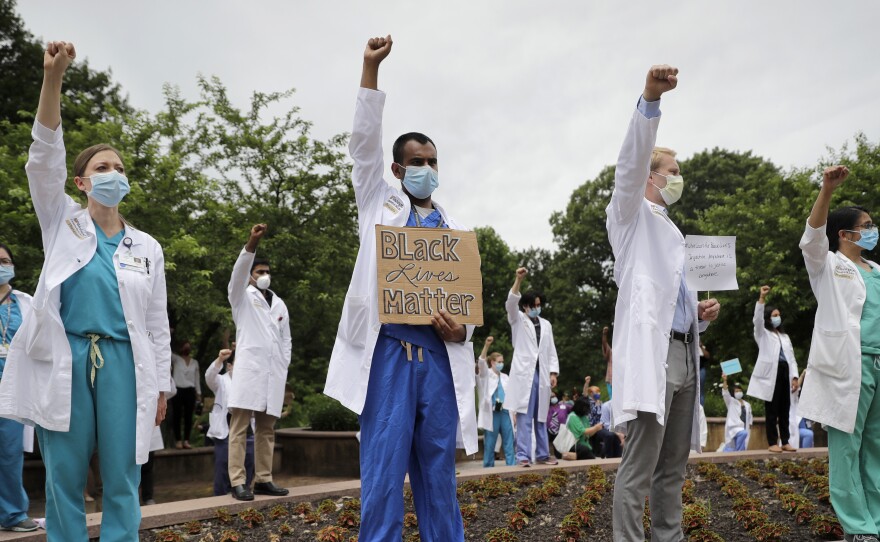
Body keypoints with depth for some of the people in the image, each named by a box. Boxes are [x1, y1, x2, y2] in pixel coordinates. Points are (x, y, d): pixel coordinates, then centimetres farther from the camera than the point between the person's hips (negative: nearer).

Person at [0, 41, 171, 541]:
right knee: (65, 479, 2)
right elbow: (45, 160, -6)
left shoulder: (147, 247, 11)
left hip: (122, 363, 1)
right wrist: (52, 81, -18)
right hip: (65, 360, -1)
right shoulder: (65, 225, 9)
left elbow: (157, 324, 12)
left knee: (122, 481, 1)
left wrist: (161, 385, 8)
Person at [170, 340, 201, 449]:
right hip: (178, 390, -3)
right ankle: (178, 440, 2)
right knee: (177, 416, -2)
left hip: (190, 391, 3)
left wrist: (198, 393, 10)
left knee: (188, 417, 1)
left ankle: (186, 440, 5)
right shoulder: (176, 359, 6)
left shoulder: (195, 362, 15)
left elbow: (197, 378, 15)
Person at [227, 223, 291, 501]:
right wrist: (252, 243, -27)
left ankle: (263, 480, 8)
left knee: (266, 430, 5)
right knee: (240, 428, -8)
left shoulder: (280, 304, 20)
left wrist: (284, 367, 8)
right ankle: (238, 482, -10)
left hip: (274, 372, 5)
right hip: (249, 369, -5)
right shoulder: (243, 298, 7)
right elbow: (239, 273, -12)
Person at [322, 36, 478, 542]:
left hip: (439, 357, 3)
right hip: (389, 352, -2)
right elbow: (364, 141, 2)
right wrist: (371, 68, -4)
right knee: (384, 469, -5)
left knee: (438, 472, 7)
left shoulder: (457, 230, 17)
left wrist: (462, 330, -7)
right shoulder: (381, 204, 12)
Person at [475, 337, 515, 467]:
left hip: (505, 412, 4)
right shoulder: (486, 375, 3)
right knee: (490, 443, -1)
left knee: (508, 442, 2)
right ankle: (488, 468, 5)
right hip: (492, 413, -4)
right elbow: (481, 362, -16)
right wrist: (486, 345, -29)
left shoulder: (505, 377, 16)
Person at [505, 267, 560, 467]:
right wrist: (518, 280, -23)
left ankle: (542, 454, 14)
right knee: (524, 416, -9)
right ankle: (523, 456, -10)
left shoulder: (546, 324, 18)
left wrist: (553, 372, 5)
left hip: (541, 374, 4)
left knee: (541, 416, 8)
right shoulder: (518, 321, 7)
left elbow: (551, 351, 16)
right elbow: (511, 303, -12)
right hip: (524, 373, -4)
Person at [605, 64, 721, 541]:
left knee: (672, 468, 10)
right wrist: (650, 99, -27)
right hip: (650, 349, -8)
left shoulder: (672, 233, 28)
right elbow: (630, 163, -13)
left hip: (684, 353, 8)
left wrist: (702, 313, 8)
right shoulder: (633, 215, 7)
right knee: (639, 468, -12)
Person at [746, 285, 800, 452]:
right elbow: (758, 319, -12)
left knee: (785, 409, 5)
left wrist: (794, 376, 5)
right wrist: (762, 298, -22)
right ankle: (773, 443, -2)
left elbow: (791, 357, 18)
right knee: (772, 410, -4)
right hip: (771, 373, -5)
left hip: (785, 373, 5)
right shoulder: (763, 334, 9)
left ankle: (785, 442, 10)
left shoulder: (785, 336, 24)